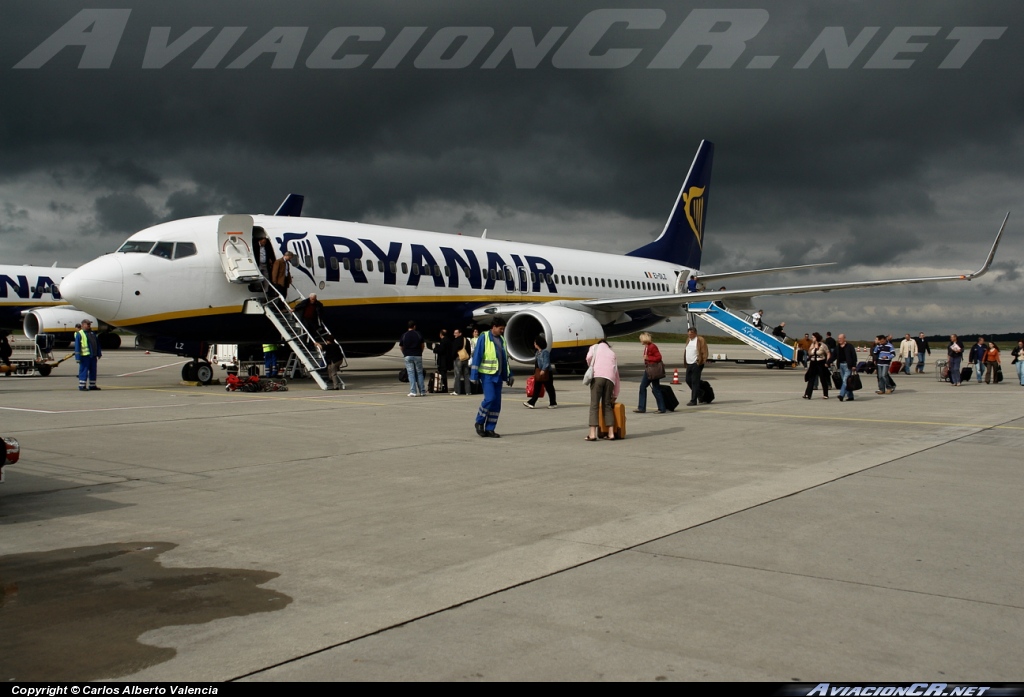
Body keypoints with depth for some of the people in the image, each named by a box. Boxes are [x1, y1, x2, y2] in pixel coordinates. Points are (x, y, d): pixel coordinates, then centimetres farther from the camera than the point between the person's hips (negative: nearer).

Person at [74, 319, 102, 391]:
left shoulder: (92, 333, 15)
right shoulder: (79, 334, -6)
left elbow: (97, 344, 21)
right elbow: (77, 346, -9)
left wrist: (99, 353, 20)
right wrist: (78, 357, -14)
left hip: (93, 355, 7)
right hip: (84, 356, -7)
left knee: (93, 371, 11)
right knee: (84, 371, -4)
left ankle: (92, 385, 18)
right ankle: (82, 386, 1)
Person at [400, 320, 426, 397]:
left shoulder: (404, 335, 1)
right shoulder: (419, 334, 1)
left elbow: (401, 347, 5)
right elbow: (422, 346, 6)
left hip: (408, 356, 0)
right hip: (418, 356, 0)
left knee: (411, 374, -1)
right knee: (419, 373, 8)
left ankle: (413, 391, -8)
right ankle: (422, 391, 9)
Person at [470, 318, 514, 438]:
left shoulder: (501, 339, 13)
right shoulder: (484, 337, -6)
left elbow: (505, 359, 20)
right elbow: (477, 356, -9)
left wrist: (509, 375, 16)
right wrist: (474, 375, -13)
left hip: (498, 375, 6)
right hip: (486, 375, -6)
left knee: (497, 403, 3)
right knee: (490, 398, -17)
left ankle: (490, 429, 9)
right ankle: (479, 422, 4)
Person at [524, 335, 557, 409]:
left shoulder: (545, 351, -13)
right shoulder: (538, 352, 14)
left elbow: (546, 362, -20)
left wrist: (543, 370, -28)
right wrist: (535, 371, 21)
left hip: (545, 373, -9)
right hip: (539, 372, 9)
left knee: (549, 388, 0)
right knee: (536, 388, 6)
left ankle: (553, 403, 9)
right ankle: (531, 403, 4)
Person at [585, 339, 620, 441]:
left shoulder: (595, 347, 24)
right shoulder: (612, 353, 32)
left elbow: (589, 357, -1)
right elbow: (617, 374, 28)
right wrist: (615, 395, 30)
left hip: (597, 376, -3)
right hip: (610, 378, 3)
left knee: (594, 405, -5)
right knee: (607, 405, 10)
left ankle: (593, 434, -13)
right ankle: (611, 433, 3)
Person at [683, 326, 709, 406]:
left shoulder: (700, 340, -9)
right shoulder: (688, 340, 15)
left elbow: (704, 352, -11)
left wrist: (702, 361, -16)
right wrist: (685, 362, 13)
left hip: (696, 364, -8)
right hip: (689, 364, 8)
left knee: (695, 382, -6)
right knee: (688, 380, 14)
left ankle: (693, 400, -4)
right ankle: (699, 393, 34)